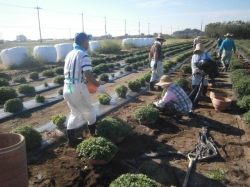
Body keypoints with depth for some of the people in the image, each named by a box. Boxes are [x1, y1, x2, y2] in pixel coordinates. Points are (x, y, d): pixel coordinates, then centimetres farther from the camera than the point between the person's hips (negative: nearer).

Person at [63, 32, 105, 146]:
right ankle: (95, 135, 32)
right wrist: (98, 86, -11)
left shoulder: (69, 54, 12)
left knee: (74, 113, 21)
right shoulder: (83, 55, -13)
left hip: (67, 87, 8)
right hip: (78, 88, -8)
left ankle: (71, 139, 24)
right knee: (89, 112, 14)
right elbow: (87, 75, -23)